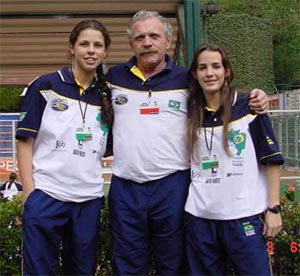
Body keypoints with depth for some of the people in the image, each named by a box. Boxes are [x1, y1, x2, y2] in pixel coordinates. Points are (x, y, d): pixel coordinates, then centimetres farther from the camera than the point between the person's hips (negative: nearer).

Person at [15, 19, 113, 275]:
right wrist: (30, 192, -8)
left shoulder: (107, 96, 9)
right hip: (46, 196, -3)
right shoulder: (45, 86, -1)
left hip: (89, 199, 4)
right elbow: (25, 141, -2)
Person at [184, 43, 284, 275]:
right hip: (200, 216, 3)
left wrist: (273, 208, -6)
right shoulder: (191, 113, 8)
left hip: (244, 215, -3)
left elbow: (271, 160, -2)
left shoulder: (248, 106, -2)